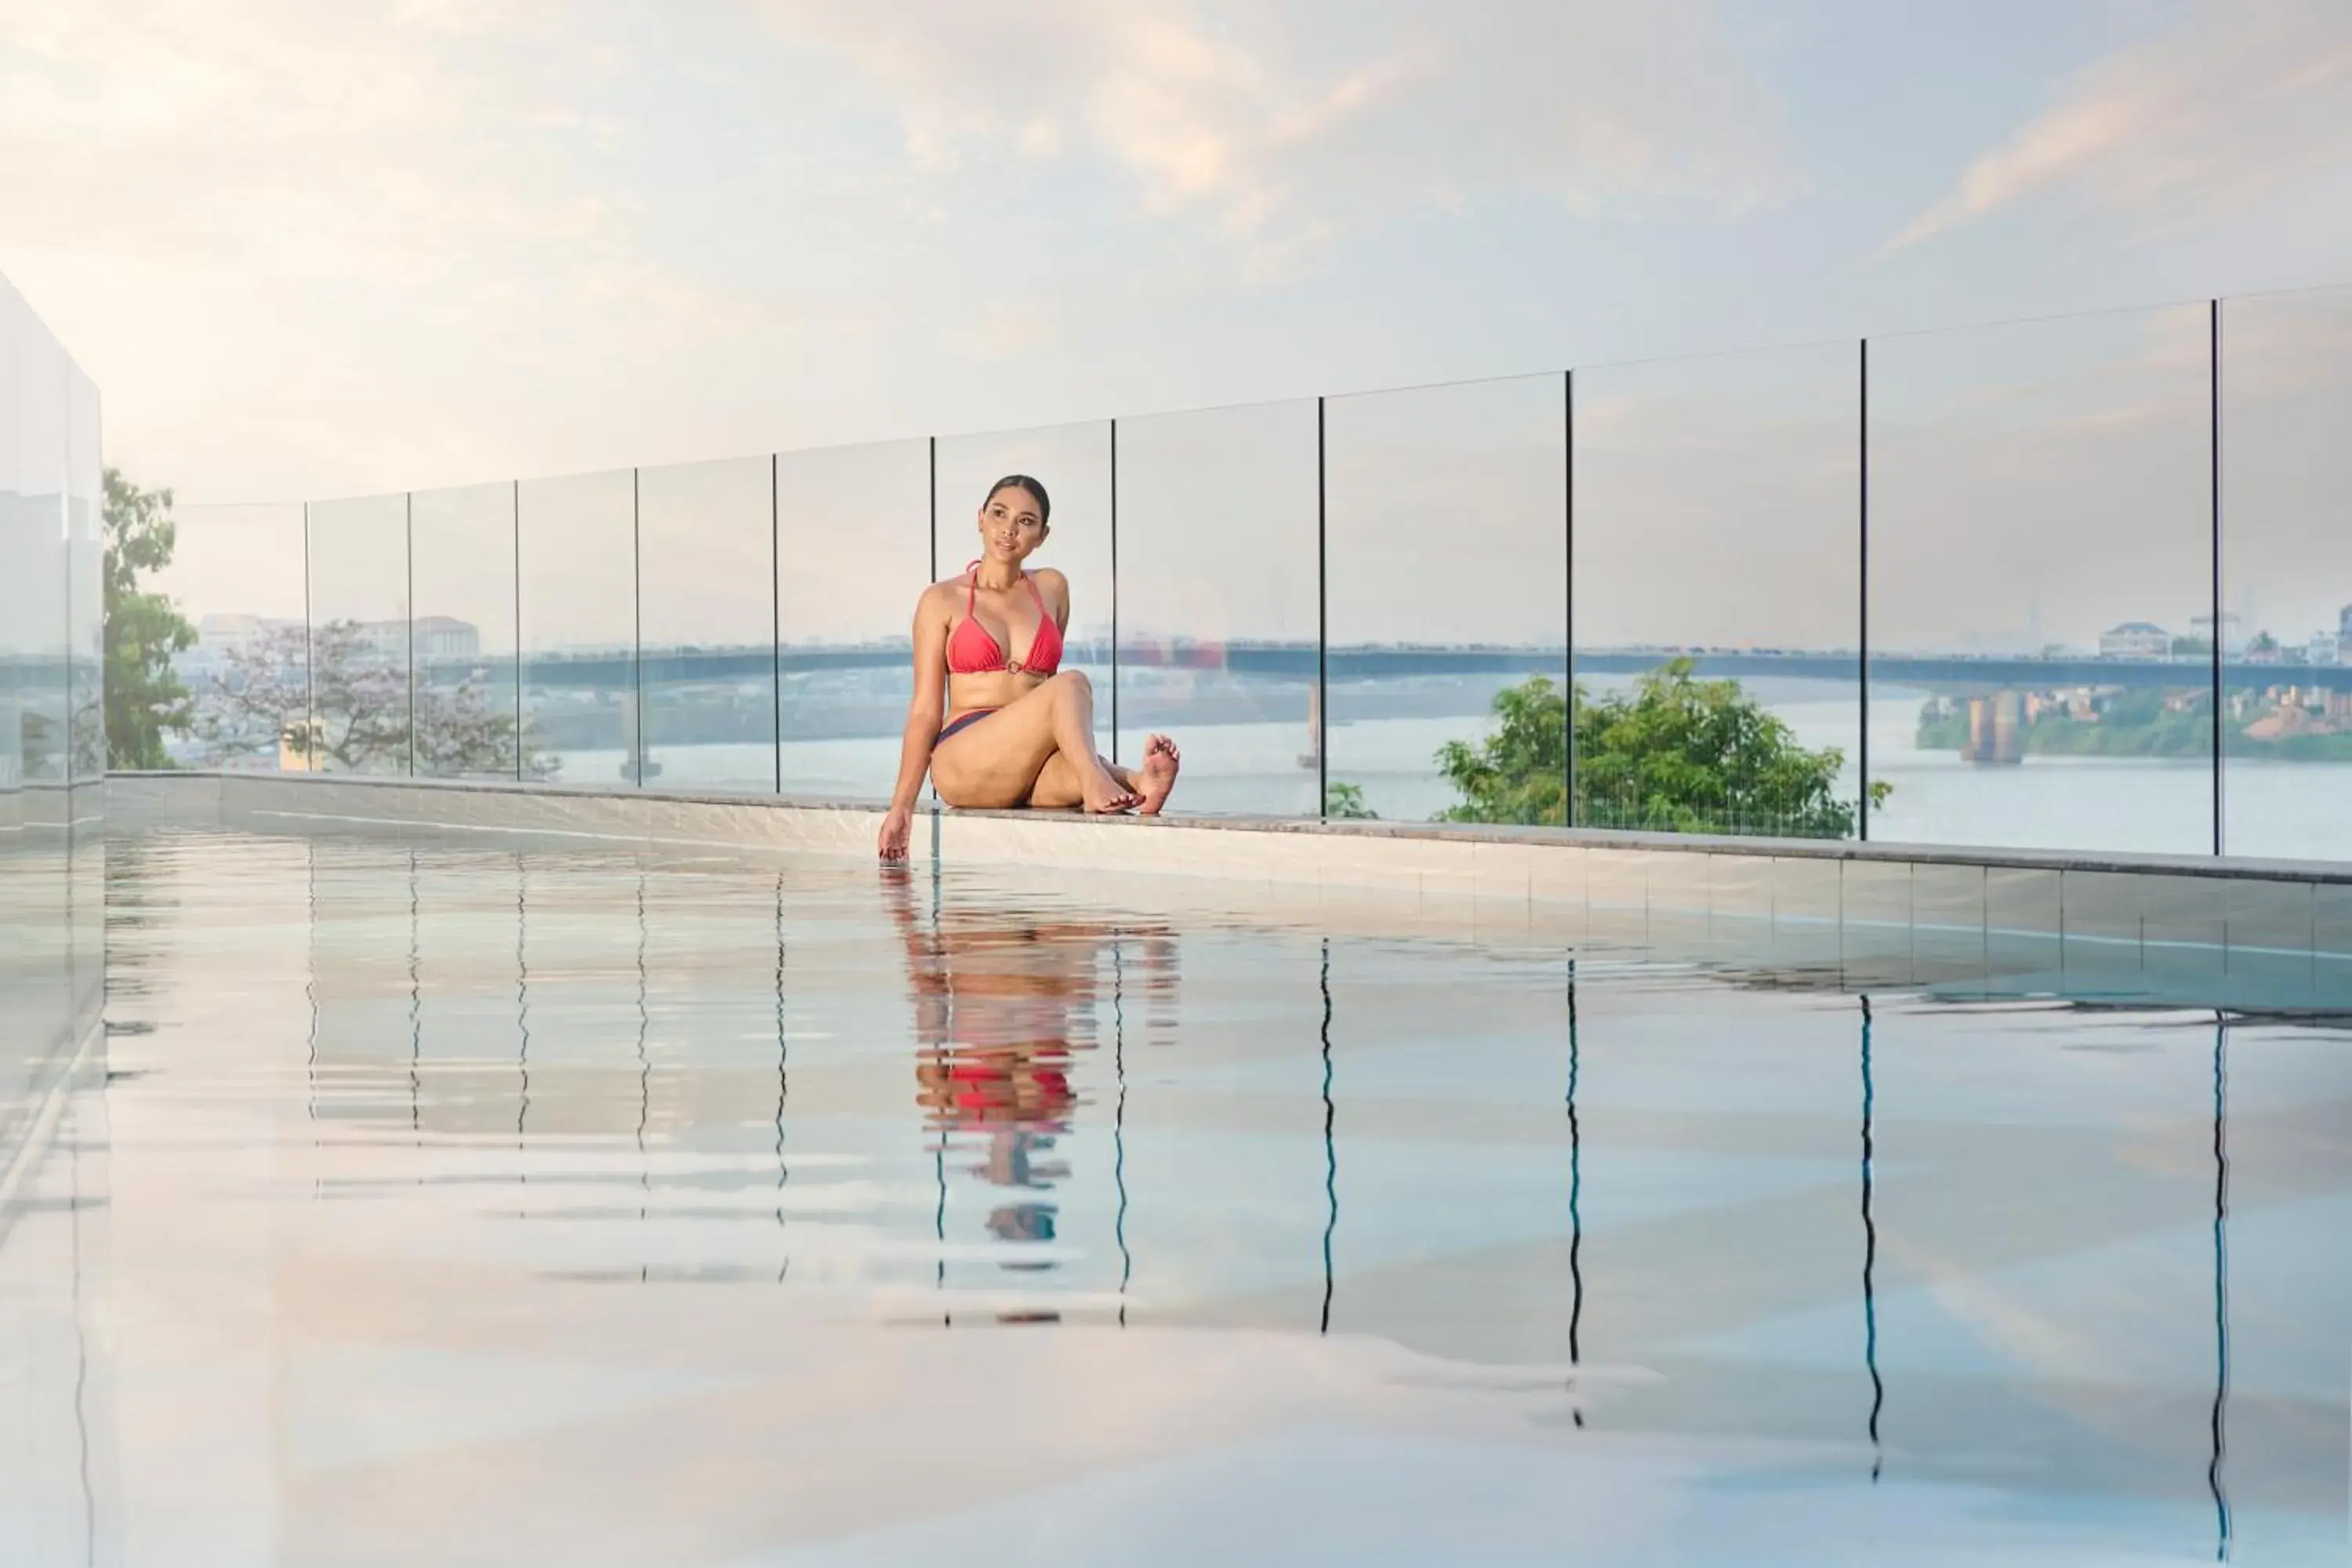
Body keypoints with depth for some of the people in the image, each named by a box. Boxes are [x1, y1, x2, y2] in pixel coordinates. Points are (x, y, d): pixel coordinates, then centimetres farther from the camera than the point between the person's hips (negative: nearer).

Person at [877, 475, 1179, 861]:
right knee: (1071, 684, -30)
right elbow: (925, 710, 5)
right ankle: (1134, 780, -45)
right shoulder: (942, 600, 8)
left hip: (1030, 771, 3)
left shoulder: (1052, 589, 18)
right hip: (962, 763, -3)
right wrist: (902, 804, -2)